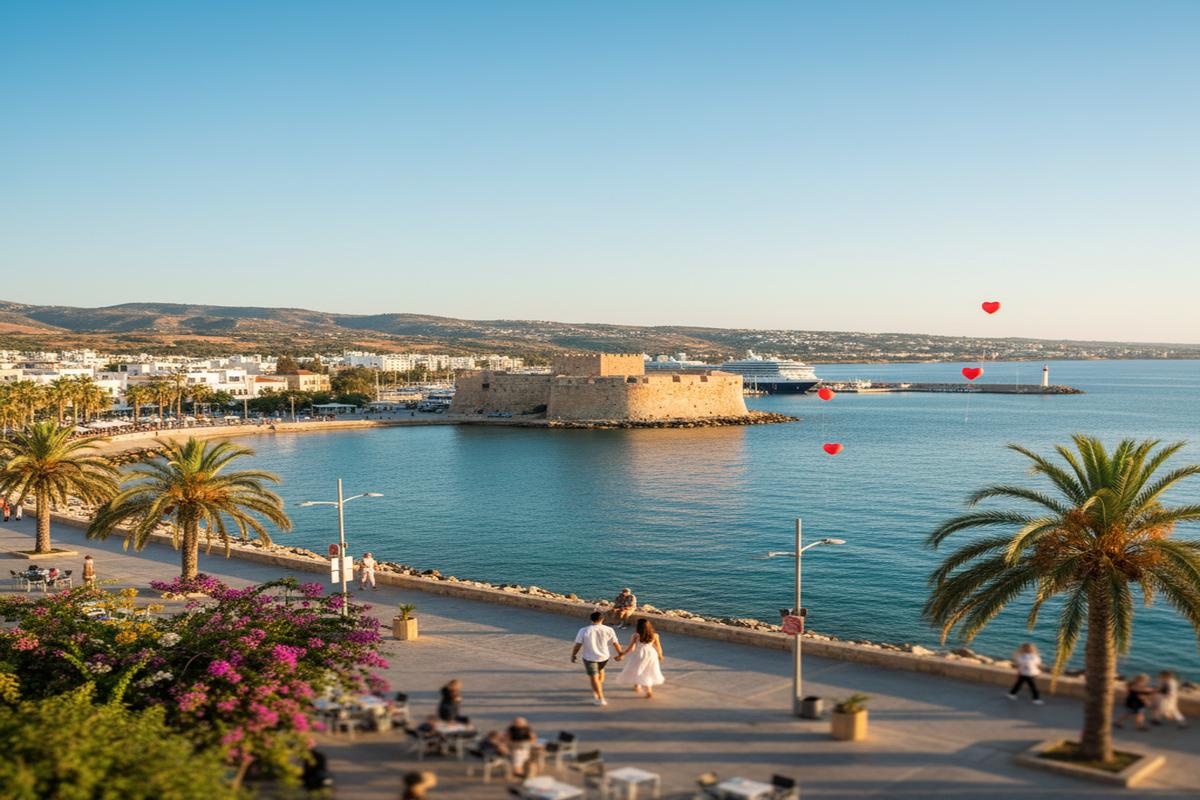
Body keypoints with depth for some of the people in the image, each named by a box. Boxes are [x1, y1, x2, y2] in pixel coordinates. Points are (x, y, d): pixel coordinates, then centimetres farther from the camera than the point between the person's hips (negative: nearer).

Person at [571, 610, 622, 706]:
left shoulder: (584, 631, -14)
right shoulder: (608, 630, -9)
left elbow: (578, 645, -10)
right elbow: (616, 644, -2)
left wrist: (573, 655, 6)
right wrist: (620, 654, 15)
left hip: (589, 658, -3)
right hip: (604, 656, 3)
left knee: (594, 677, 6)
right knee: (600, 670, 30)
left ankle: (600, 698, 4)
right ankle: (599, 689, 35)